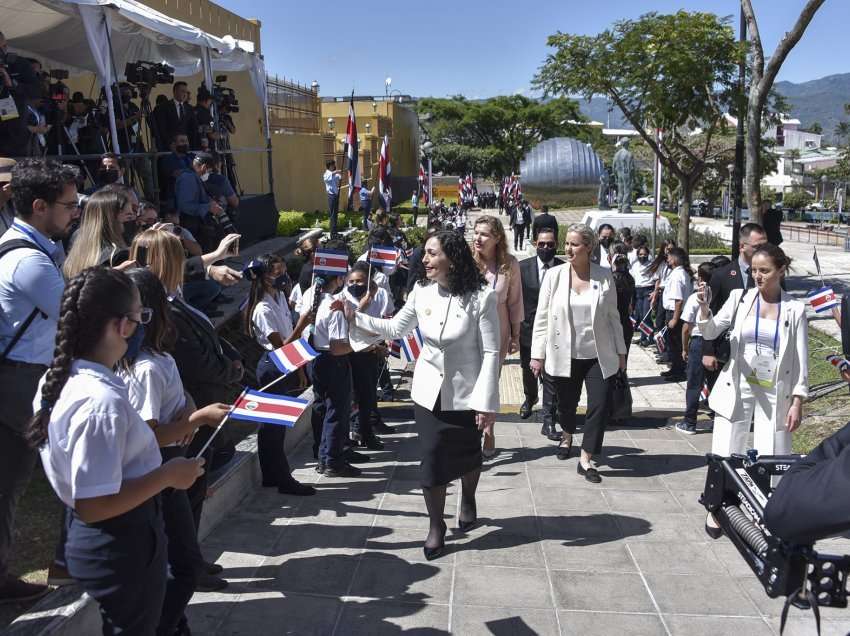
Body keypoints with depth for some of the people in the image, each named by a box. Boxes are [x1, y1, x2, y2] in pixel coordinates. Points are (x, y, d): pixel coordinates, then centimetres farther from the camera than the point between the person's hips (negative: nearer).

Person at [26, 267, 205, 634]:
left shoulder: (59, 380, -1)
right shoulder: (103, 401, -30)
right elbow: (94, 505, -29)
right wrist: (167, 475, -21)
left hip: (91, 539, 9)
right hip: (123, 547, -9)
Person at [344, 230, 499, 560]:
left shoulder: (481, 297, -18)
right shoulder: (421, 292, -5)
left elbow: (490, 352, -15)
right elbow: (395, 329, 9)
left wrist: (486, 402, -16)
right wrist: (354, 317, -1)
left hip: (465, 393, -2)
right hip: (429, 391, 3)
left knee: (467, 456, 17)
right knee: (431, 460, 3)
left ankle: (468, 500, 49)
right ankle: (436, 527, 21)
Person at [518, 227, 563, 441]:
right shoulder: (522, 267, -4)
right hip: (528, 329, 3)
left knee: (551, 377, -5)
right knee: (528, 371, 23)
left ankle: (548, 421, 3)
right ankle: (530, 398, 51)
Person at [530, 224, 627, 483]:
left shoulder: (605, 276, -3)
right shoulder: (554, 276, -5)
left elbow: (612, 316, 5)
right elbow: (542, 318, -2)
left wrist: (620, 351, 7)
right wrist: (538, 354, -3)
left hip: (598, 355, 0)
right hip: (565, 354, 0)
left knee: (600, 405, -7)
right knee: (567, 403, 15)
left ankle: (586, 459, 7)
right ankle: (567, 436, 47)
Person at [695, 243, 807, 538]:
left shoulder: (795, 310, -2)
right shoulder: (740, 298, -1)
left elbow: (801, 359, 0)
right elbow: (711, 332, -6)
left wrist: (797, 402, -4)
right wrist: (704, 307, -26)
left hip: (775, 394, 0)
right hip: (737, 389, 1)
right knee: (724, 456, 3)